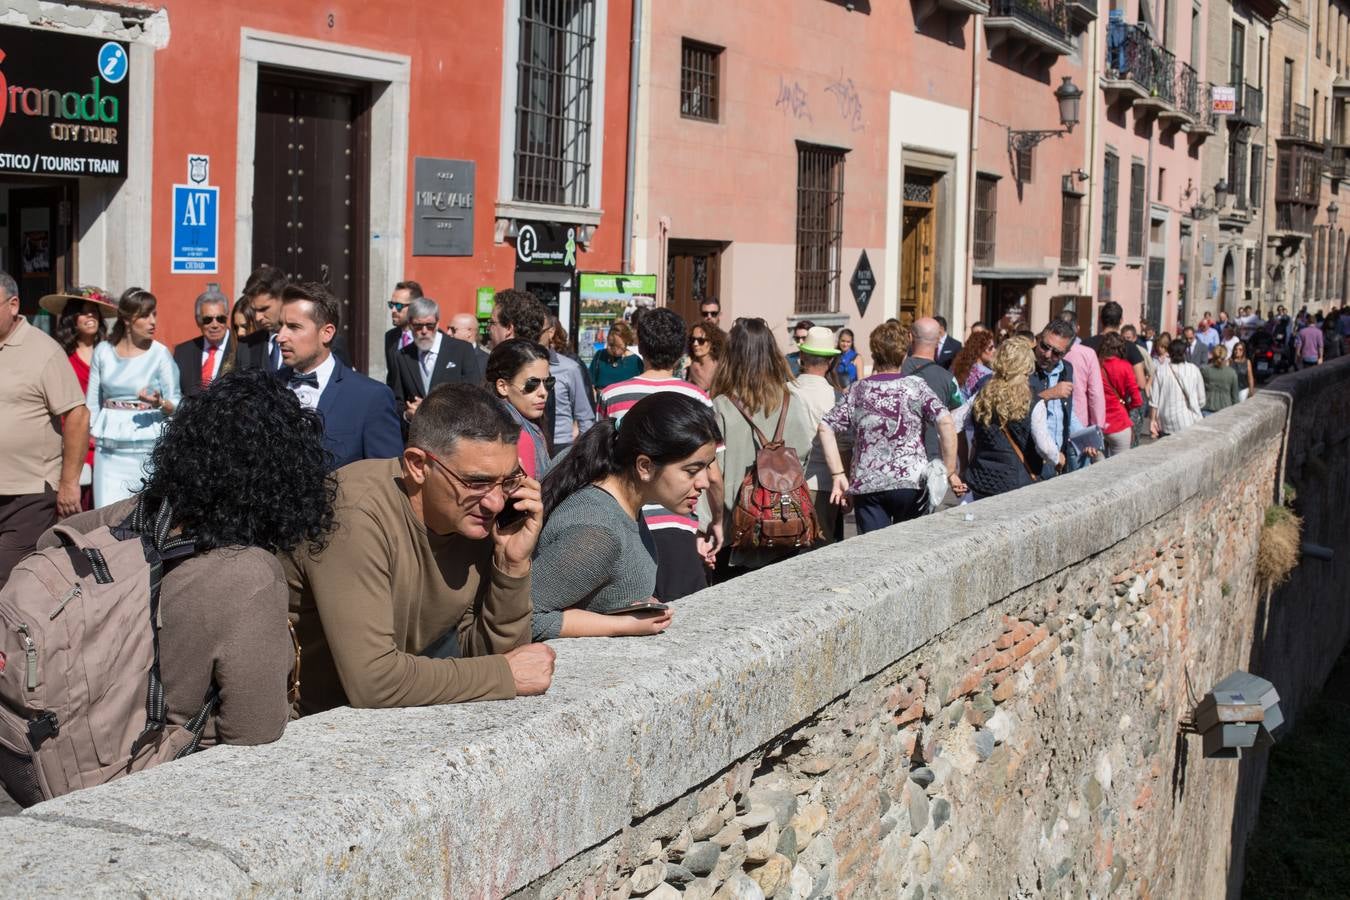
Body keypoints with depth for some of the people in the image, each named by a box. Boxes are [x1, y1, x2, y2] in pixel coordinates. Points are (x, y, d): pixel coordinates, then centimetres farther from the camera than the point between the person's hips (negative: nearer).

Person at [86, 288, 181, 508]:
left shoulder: (160, 354, 0)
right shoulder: (103, 351, 7)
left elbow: (176, 405, 1)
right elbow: (93, 401, 14)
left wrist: (160, 403, -18)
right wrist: (91, 433, 9)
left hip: (147, 445, -2)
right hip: (109, 447, 2)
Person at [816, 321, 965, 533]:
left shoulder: (858, 391, 8)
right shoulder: (916, 387, 1)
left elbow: (825, 428, 1)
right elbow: (946, 423, -12)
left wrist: (838, 475, 0)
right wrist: (951, 473, -7)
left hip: (866, 485, 1)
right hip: (911, 482, -1)